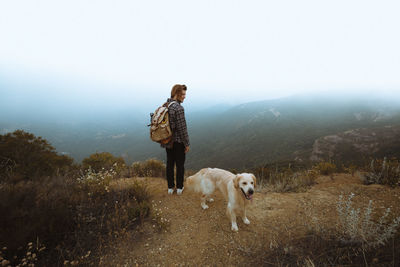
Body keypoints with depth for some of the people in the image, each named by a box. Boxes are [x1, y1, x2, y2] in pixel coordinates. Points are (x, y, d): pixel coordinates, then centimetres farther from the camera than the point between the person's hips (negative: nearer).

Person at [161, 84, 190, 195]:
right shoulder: (179, 108, -21)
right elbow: (182, 128, -21)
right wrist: (187, 144, -11)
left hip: (168, 141, 7)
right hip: (178, 141, -7)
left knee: (170, 163, 16)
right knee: (180, 164, 10)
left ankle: (170, 187, 28)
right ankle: (179, 188, 24)